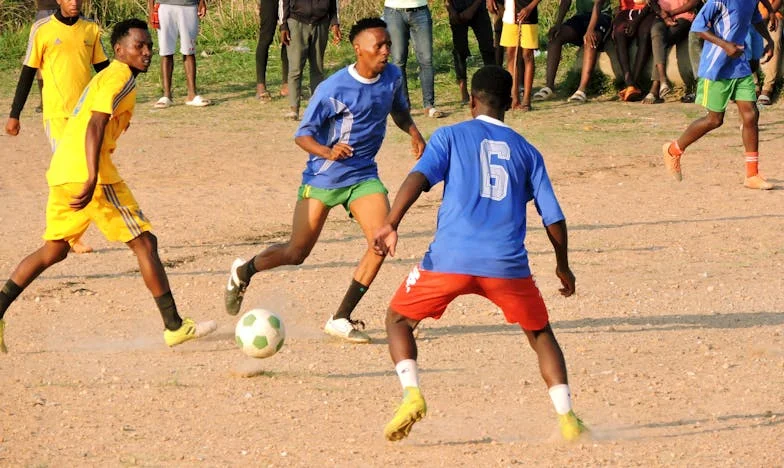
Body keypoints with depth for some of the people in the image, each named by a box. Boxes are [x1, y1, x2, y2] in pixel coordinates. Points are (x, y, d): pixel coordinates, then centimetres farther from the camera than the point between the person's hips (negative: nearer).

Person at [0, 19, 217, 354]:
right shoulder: (120, 78, -7)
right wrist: (93, 180, -28)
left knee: (54, 250, 18)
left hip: (61, 173, 10)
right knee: (144, 242, -2)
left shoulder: (106, 76, 24)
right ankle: (175, 327, 0)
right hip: (86, 172, -9)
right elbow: (95, 127, -20)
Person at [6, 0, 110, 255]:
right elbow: (28, 72, 1)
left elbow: (103, 69, 15)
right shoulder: (42, 29, -4)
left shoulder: (91, 29, 6)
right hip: (56, 112, -4)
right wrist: (14, 114, 1)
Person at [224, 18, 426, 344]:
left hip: (363, 176, 4)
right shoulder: (333, 90, -21)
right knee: (296, 253, 3)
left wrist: (412, 131, -4)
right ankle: (244, 272, 36)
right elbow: (302, 135, -15)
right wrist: (328, 152, -36)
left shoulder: (392, 78, -3)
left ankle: (341, 319, -7)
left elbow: (398, 110, 18)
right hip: (322, 179, -4)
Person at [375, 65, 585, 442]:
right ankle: (566, 417, 6)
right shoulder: (526, 151, 19)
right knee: (540, 334, 21)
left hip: (450, 259, -2)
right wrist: (563, 267, 30)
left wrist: (391, 225, -13)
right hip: (507, 264, 2)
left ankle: (411, 394, -5)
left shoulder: (450, 136, 13)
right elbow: (553, 217, 16)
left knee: (398, 319, 18)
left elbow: (419, 177, -5)